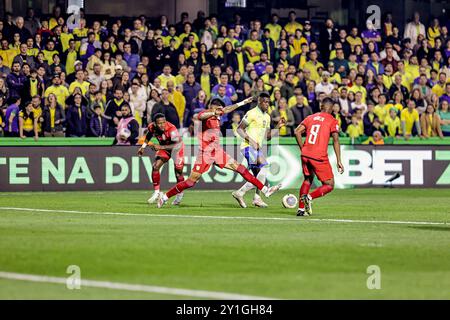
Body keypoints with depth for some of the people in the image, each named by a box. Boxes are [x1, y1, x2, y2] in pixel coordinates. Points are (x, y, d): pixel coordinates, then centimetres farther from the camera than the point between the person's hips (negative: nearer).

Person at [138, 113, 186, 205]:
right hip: (164, 148, 4)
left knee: (178, 172, -4)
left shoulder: (171, 129, -38)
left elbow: (176, 145, -39)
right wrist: (143, 146, 0)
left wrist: (160, 147, -44)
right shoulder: (152, 127, -21)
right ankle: (156, 192, 3)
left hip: (177, 147, -4)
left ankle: (179, 195, 18)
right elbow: (149, 135, 4)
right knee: (155, 167, -10)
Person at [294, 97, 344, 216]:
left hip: (305, 155, 5)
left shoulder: (311, 117, 13)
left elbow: (297, 132, 5)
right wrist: (339, 161, -7)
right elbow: (336, 140, -7)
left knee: (308, 180, 25)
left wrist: (303, 149, 13)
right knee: (329, 185, 5)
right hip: (319, 157, -5)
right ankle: (309, 197, -19)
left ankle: (301, 209, 16)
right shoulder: (332, 121, 0)